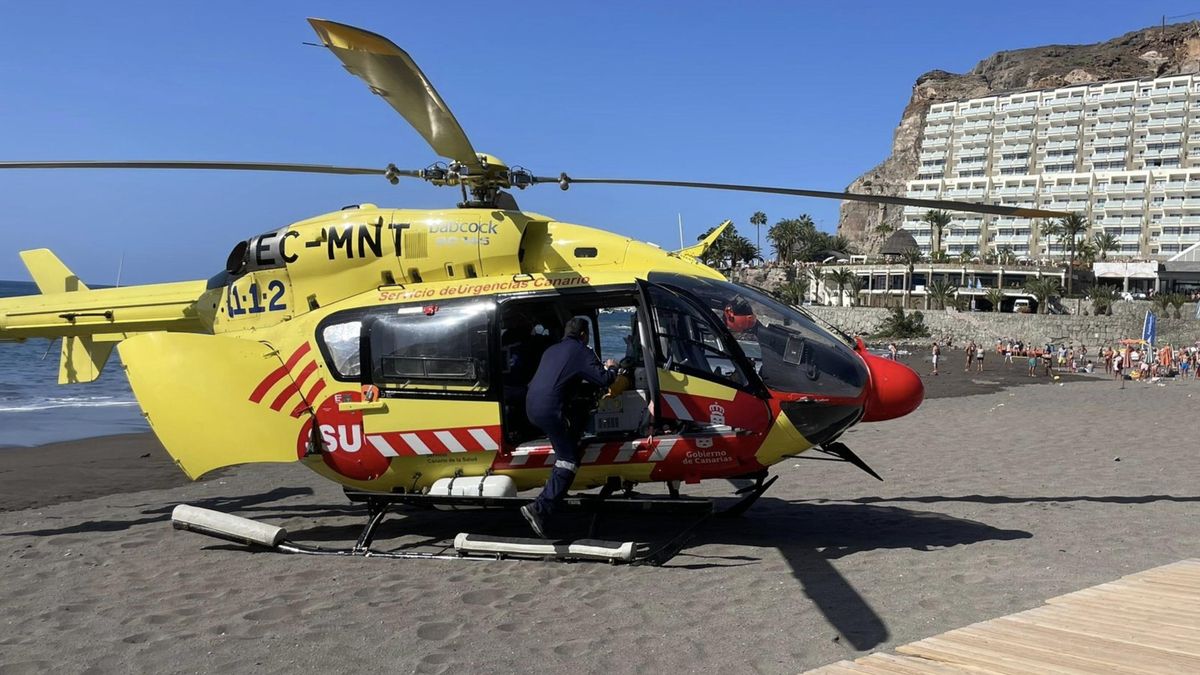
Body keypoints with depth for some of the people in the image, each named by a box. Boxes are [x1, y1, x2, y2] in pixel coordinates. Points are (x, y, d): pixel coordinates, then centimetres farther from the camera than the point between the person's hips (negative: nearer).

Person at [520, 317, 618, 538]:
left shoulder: (551, 350, 24)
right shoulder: (581, 352, 1)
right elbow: (604, 379, -6)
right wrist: (611, 368, 18)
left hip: (531, 406, 9)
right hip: (550, 410, -9)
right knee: (568, 461, -6)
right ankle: (540, 509, -16)